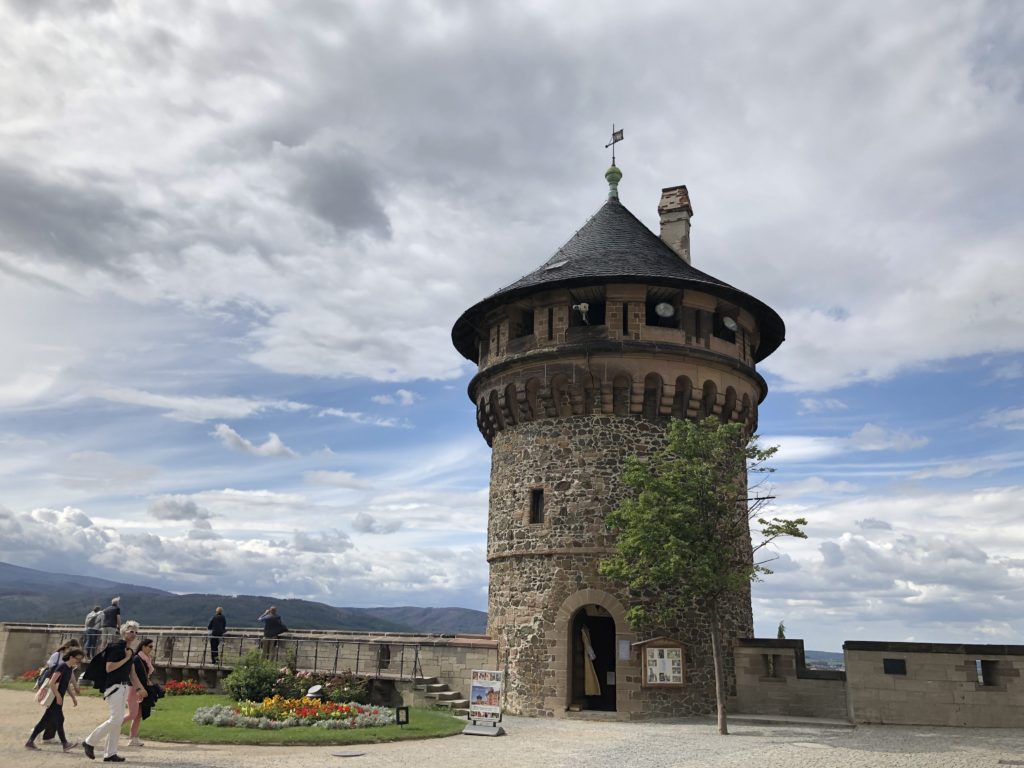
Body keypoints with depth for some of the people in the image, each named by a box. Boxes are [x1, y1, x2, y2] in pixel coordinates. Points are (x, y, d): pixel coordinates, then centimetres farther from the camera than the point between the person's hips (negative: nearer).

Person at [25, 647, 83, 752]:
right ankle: (65, 744, -8)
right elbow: (52, 683, -21)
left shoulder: (70, 668, 12)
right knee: (58, 720, -8)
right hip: (55, 699, -9)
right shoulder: (62, 666, -15)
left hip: (58, 699, 9)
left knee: (46, 721, 11)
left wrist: (73, 697, 18)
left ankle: (30, 742, 18)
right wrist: (58, 696, -21)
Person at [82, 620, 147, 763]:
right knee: (115, 719, -12)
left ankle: (110, 754, 12)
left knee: (118, 721, 7)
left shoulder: (130, 651, 15)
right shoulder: (116, 647, -10)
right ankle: (90, 742, 4)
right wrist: (126, 658, -15)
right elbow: (109, 668, -19)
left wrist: (139, 688, 19)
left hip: (124, 688, 9)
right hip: (114, 686, -9)